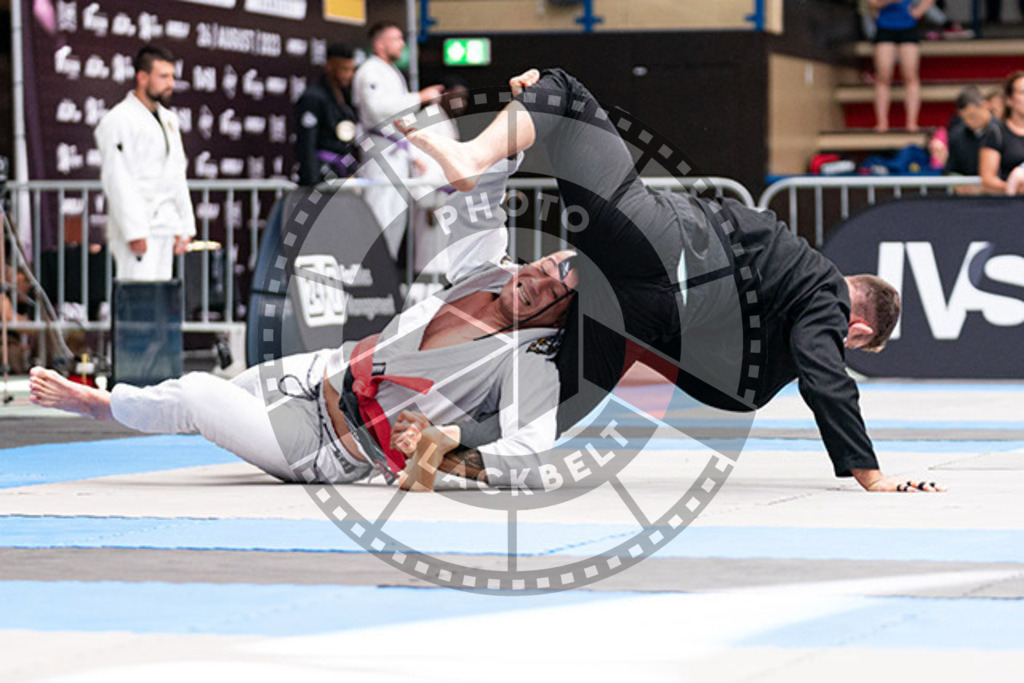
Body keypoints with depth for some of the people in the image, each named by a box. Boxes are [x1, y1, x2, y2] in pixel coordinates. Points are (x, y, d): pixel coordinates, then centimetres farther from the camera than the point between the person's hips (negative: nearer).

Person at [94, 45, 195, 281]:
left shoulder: (168, 120, 18)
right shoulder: (118, 121, -9)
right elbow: (117, 182, -15)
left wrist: (184, 226, 14)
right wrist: (134, 232, -20)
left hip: (165, 227, 8)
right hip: (136, 228, -8)